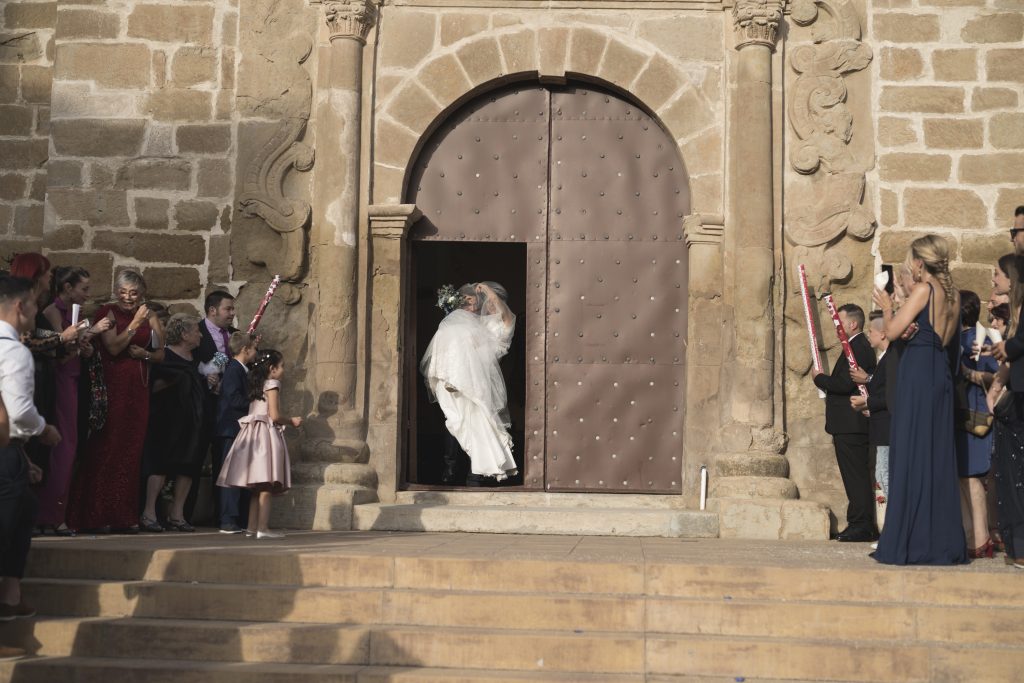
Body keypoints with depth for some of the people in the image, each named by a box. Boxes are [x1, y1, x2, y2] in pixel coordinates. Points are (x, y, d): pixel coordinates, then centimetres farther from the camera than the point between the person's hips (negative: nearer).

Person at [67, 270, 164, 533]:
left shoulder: (149, 317, 12)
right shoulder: (107, 313, 0)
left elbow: (161, 354, 15)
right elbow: (113, 347, -11)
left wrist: (145, 354, -5)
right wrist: (135, 324, -13)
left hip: (138, 388, 4)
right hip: (112, 387, -4)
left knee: (132, 451, 3)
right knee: (107, 448, -6)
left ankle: (125, 516, 7)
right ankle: (99, 515, -3)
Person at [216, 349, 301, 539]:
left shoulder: (256, 385, 18)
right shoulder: (272, 384, -6)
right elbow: (274, 415, -14)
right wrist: (291, 421, 2)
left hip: (253, 433, 8)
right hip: (266, 434, -8)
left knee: (256, 488, 9)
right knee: (266, 486, -10)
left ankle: (252, 527, 8)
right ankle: (263, 528, -14)